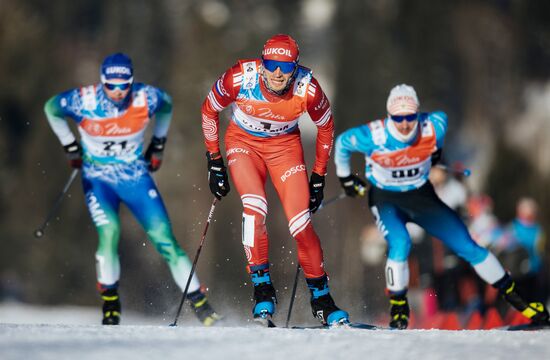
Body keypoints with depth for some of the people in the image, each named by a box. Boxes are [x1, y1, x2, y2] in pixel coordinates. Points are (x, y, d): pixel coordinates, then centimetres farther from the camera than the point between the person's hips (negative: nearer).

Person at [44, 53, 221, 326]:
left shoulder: (146, 99, -17)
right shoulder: (84, 102, -20)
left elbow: (166, 105, 8)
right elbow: (51, 108, 0)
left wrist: (158, 145, 11)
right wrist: (71, 147, 3)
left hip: (136, 177, 1)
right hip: (98, 178, -1)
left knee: (163, 237, -7)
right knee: (109, 231, -25)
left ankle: (200, 303, -1)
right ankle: (110, 303, -7)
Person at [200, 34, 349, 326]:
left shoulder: (307, 89, -26)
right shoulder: (240, 78, -28)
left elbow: (325, 127, -5)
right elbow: (209, 110, -8)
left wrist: (318, 178, 0)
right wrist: (214, 163, -5)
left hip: (285, 145, 1)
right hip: (243, 141, 0)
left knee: (301, 223, -10)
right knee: (254, 208, -26)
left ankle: (321, 296, 8)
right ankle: (262, 287, -13)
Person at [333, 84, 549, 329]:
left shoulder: (433, 127, -22)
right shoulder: (372, 137, -28)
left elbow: (442, 116, 3)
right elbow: (341, 143, -8)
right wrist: (345, 178, 7)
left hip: (421, 197, 3)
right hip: (386, 200, -2)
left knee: (467, 246, -1)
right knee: (399, 245, -31)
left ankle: (514, 297, 13)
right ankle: (398, 306, -9)